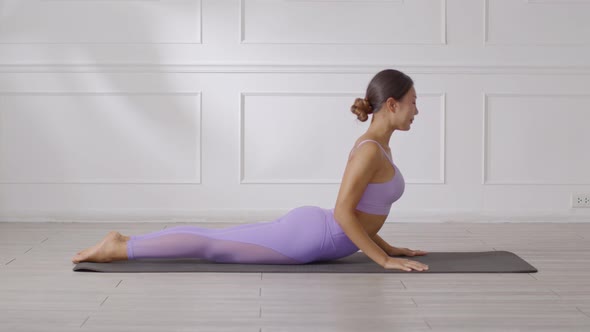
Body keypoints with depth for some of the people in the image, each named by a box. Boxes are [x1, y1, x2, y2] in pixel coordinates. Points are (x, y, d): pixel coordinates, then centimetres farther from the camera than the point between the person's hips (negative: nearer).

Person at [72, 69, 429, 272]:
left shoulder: (375, 147, 13)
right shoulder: (371, 150, -20)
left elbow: (358, 212, 22)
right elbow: (343, 212, -24)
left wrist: (387, 246, 19)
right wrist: (384, 259, -22)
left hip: (308, 229, 9)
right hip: (307, 236, -9)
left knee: (215, 239, 13)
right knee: (213, 246, -4)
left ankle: (125, 242, 17)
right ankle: (119, 248, 0)